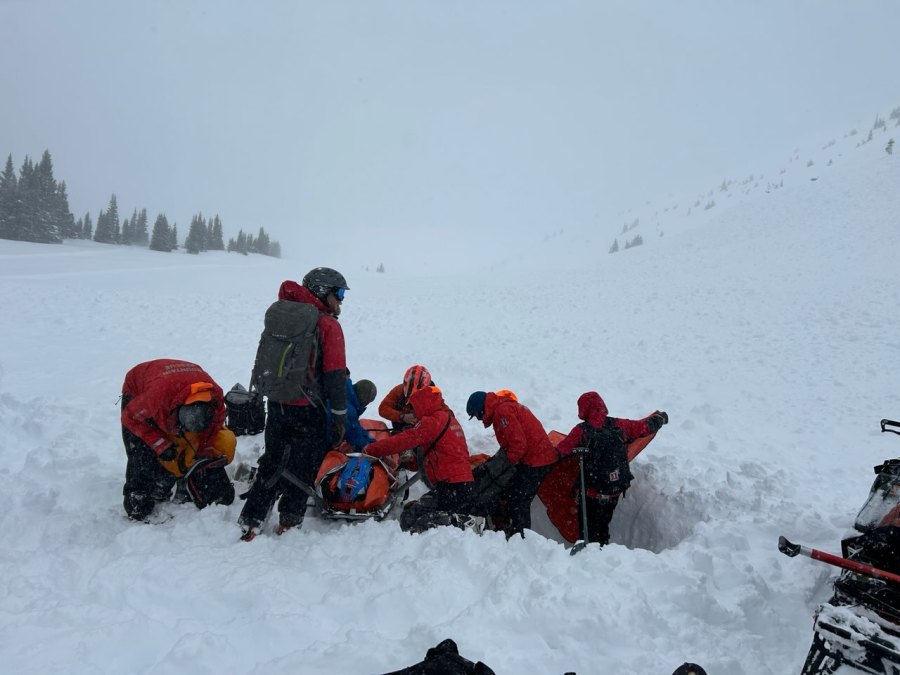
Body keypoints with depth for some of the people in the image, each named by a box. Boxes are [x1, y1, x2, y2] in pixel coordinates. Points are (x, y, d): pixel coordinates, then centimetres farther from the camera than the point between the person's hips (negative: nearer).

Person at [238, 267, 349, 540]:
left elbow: (263, 359, 12)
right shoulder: (328, 325, -12)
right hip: (307, 408, -6)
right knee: (302, 465, 12)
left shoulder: (278, 313, 7)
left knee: (272, 460, 18)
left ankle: (250, 520, 19)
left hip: (276, 403, 6)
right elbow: (335, 375, -15)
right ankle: (289, 519, 21)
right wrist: (339, 417, -9)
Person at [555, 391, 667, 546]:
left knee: (588, 527, 12)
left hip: (591, 492, -4)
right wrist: (660, 417, 27)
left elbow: (558, 453, -15)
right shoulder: (618, 425, -4)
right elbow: (645, 426, 8)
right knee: (603, 524, 22)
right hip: (615, 491, 4)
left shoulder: (581, 430, -15)